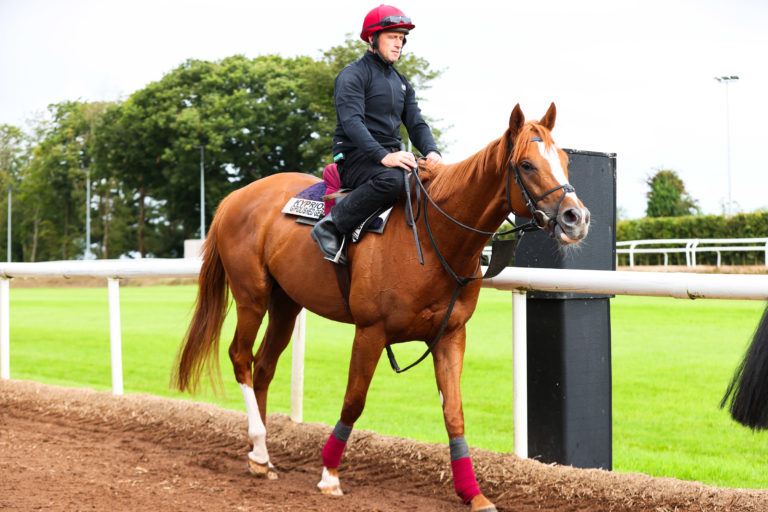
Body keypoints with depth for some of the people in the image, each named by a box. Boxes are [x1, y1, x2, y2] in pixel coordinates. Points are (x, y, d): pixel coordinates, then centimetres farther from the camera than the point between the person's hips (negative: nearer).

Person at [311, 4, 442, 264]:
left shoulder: (402, 83, 22)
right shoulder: (353, 75, -4)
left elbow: (416, 124, 14)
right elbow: (351, 122, -18)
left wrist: (431, 151, -9)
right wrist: (383, 156, -31)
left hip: (392, 157, 8)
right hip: (355, 157, -8)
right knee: (392, 179, -38)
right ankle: (332, 226, -28)